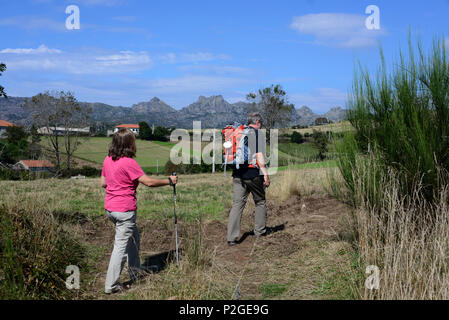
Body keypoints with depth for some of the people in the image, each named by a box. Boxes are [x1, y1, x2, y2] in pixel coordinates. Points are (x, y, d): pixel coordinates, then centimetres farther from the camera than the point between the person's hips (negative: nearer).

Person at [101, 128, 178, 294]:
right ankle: (111, 285, 6)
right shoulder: (129, 163, -18)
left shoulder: (108, 160, 6)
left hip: (110, 208, 9)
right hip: (125, 210, -9)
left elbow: (103, 183, 15)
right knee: (121, 246, 0)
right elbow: (149, 182, -17)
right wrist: (169, 181, -5)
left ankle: (135, 272, 36)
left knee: (133, 238, 24)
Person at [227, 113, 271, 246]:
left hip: (238, 174, 5)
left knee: (237, 204, 3)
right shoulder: (257, 134, -7)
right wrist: (266, 175, -11)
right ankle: (260, 230, 26)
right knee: (260, 202, 16)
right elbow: (259, 156, -14)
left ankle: (232, 237, -3)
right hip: (253, 174, -5)